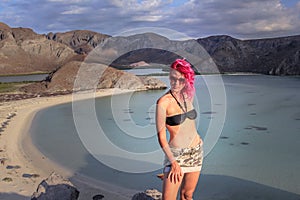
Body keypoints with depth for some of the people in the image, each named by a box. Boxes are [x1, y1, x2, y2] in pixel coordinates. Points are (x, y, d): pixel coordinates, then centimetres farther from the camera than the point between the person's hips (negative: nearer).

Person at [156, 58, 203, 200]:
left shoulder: (188, 96, 4)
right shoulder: (163, 102, -14)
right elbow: (161, 137, -14)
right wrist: (173, 162, -17)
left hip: (196, 151, 6)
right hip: (176, 154, -6)